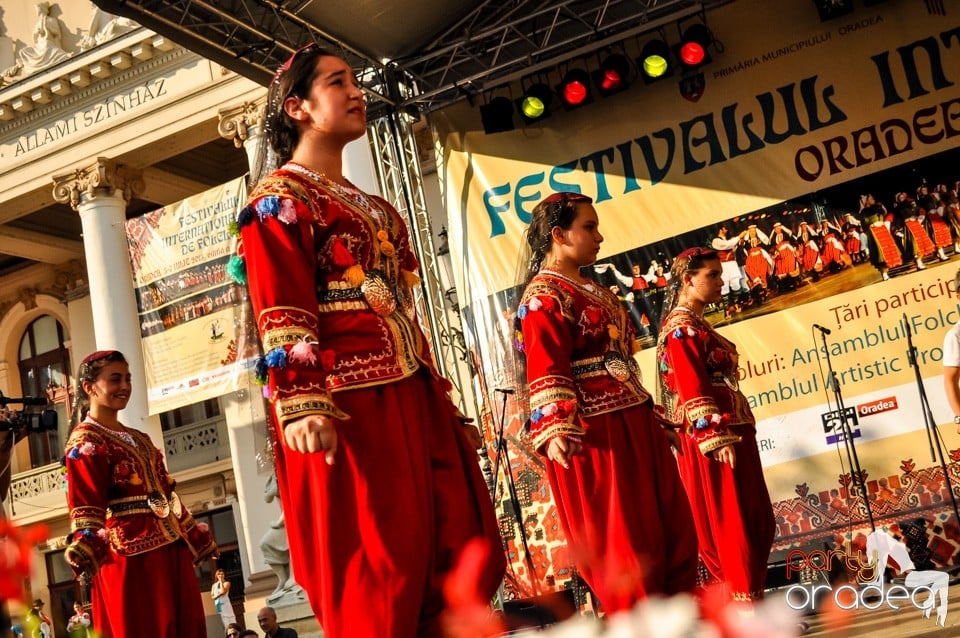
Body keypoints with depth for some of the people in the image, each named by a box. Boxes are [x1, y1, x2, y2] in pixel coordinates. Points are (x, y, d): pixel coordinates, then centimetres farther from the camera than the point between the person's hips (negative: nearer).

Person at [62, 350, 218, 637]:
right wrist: (86, 547, -34)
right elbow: (85, 506, -17)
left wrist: (196, 538, 25)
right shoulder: (85, 442, -6)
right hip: (131, 558, -8)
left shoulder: (139, 439, 20)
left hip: (171, 551, 8)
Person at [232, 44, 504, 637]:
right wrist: (303, 405, -22)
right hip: (348, 406, -8)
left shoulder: (374, 208, 26)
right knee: (375, 575, -7)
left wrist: (445, 403, 21)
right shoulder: (281, 198, 1)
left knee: (464, 561, 4)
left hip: (412, 397, 8)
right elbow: (282, 314, -11)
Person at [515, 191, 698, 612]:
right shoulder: (544, 296, -7)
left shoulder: (593, 290, 21)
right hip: (593, 431, -9)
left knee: (674, 531, 9)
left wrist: (655, 417, 25)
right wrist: (556, 429, -31)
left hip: (634, 423, 9)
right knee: (624, 543, -4)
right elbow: (546, 370, -18)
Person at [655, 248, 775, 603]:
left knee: (757, 522, 11)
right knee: (732, 524, -7)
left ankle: (744, 605, 15)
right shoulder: (682, 328, -11)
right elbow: (693, 390, -19)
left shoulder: (697, 326, 19)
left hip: (729, 431, 10)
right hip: (712, 435, -10)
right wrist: (718, 438, -24)